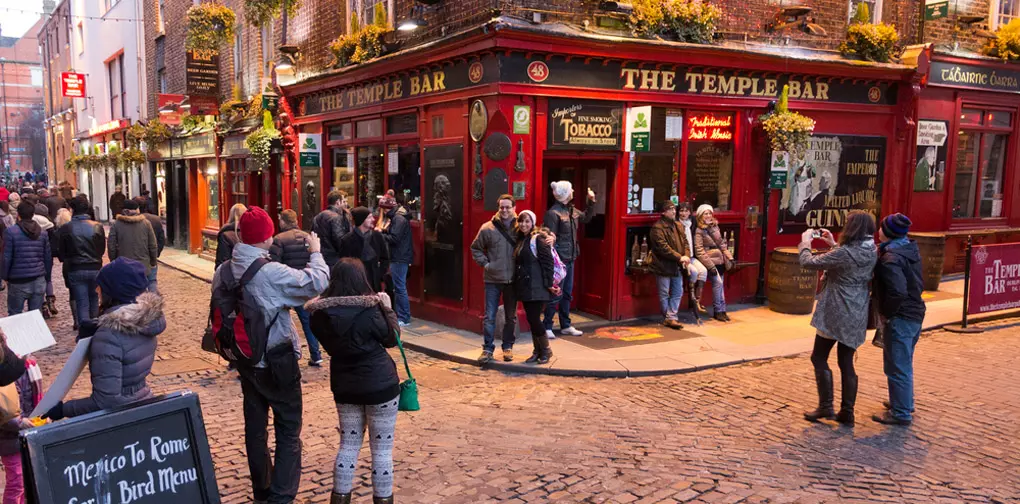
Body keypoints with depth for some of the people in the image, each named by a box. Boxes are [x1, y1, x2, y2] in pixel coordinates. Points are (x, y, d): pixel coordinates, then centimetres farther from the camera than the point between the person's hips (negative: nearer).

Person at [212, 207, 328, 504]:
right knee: (289, 430, 5)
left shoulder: (223, 271, -1)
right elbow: (317, 283, -21)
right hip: (278, 363, -7)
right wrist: (315, 253, -6)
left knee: (255, 426, 17)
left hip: (246, 360, 7)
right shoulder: (273, 272, -24)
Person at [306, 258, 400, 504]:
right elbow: (391, 338, -4)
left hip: (343, 386, 5)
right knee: (382, 449, 8)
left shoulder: (320, 312, -8)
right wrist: (388, 308, 6)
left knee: (348, 444, 19)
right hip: (380, 385, -4)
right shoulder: (370, 309, -20)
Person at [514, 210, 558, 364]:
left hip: (537, 288, -7)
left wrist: (549, 284, -16)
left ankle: (546, 350, 10)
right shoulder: (520, 240, 14)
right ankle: (537, 352, 20)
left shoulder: (538, 239, -10)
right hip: (524, 287, 7)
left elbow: (547, 262, -14)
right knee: (531, 320, 10)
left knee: (534, 319, -7)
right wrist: (517, 285, 13)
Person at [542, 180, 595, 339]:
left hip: (570, 259, 9)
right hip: (559, 260, -9)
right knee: (556, 294, -4)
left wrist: (592, 201, 20)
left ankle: (565, 326, 24)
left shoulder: (572, 210, 11)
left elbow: (586, 218, 30)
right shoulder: (553, 213, -16)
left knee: (567, 294, 15)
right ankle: (547, 327, 7)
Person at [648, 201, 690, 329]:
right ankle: (669, 318, 14)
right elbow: (663, 247, -21)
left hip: (677, 266, 8)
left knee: (678, 292, 9)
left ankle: (670, 318, 13)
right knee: (664, 294, 3)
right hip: (663, 266, -8)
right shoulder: (657, 228, -13)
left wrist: (686, 256, -8)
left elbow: (685, 242, 11)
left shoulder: (678, 226, 13)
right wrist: (679, 257, -21)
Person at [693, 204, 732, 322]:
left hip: (720, 260, 7)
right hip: (711, 261, -6)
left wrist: (729, 257, 10)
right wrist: (710, 266, -18)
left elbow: (722, 243, 19)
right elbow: (699, 251, -13)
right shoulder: (699, 231, -8)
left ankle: (721, 310, 13)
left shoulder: (715, 226, 13)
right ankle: (718, 311, -5)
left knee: (719, 284, 6)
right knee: (718, 282, -16)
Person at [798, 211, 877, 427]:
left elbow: (808, 263, -14)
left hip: (835, 314, -7)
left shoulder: (844, 253, -20)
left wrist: (805, 242, 3)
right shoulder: (871, 253, 4)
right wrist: (833, 244, 21)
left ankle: (825, 407, 8)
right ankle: (847, 412, 15)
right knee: (846, 362, 12)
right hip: (857, 316, 7)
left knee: (819, 358, 7)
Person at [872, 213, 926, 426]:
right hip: (915, 313, 10)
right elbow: (917, 284, 15)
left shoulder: (891, 258, -21)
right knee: (904, 364, 24)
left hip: (900, 318, -10)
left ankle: (901, 413, 10)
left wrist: (887, 313, -16)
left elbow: (898, 291, -31)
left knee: (897, 367, 1)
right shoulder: (910, 249, 7)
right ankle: (905, 403, 39)